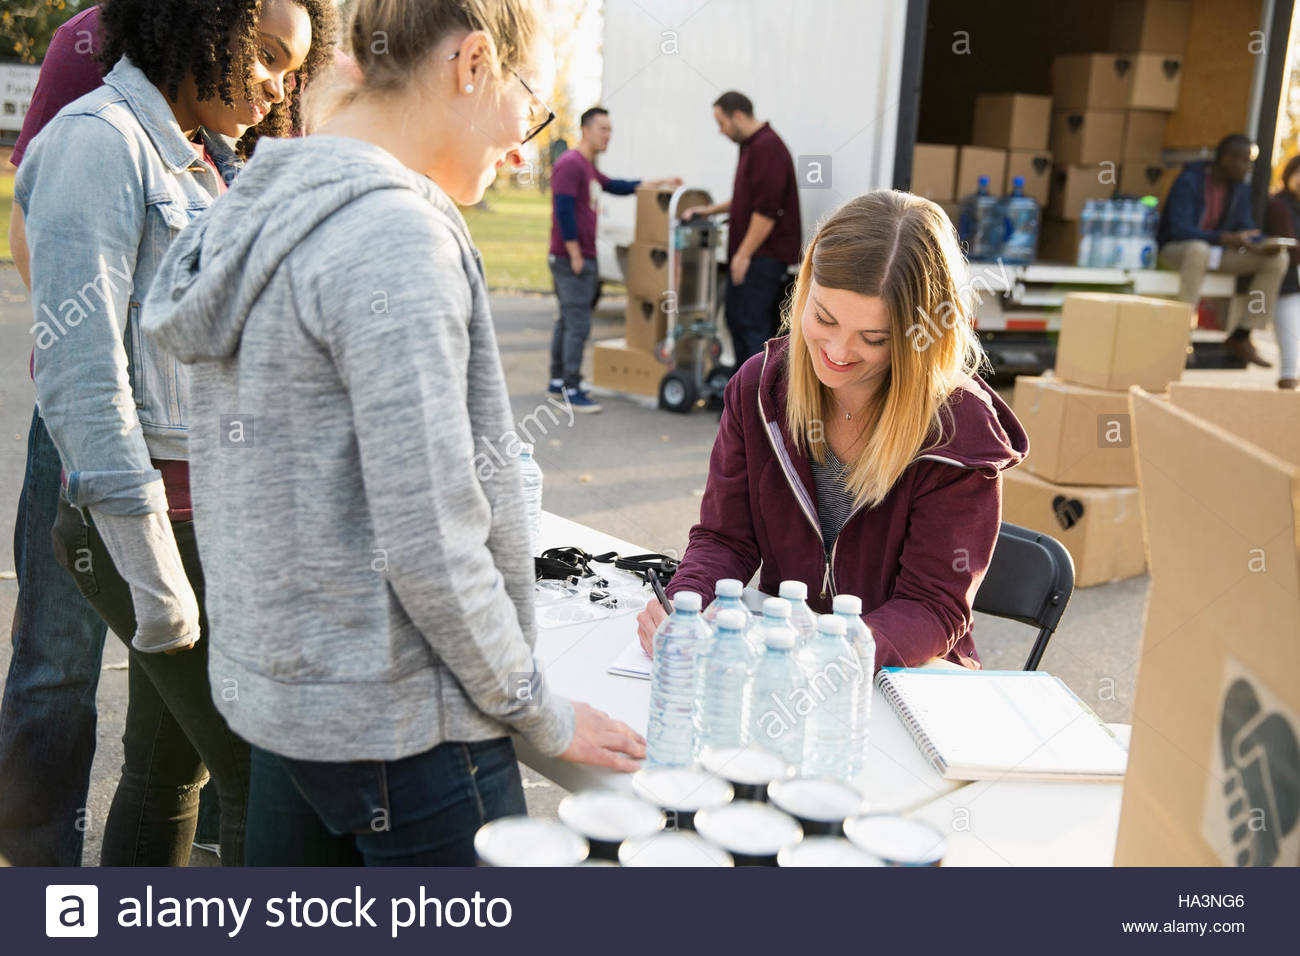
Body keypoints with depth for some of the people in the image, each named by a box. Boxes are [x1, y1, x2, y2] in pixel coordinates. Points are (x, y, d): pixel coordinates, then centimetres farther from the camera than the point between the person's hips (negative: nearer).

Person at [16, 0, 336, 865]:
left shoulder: (204, 159, 16)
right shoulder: (99, 141, -11)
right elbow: (81, 371, -17)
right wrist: (154, 571, -18)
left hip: (220, 508, 8)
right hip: (161, 515, -8)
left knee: (170, 766, 16)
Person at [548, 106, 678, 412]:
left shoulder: (587, 167, 18)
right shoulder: (570, 164, -14)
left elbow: (614, 186, 26)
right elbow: (564, 211, -21)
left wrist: (656, 183, 21)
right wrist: (575, 255, -20)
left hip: (582, 258, 10)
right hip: (571, 259, -10)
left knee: (567, 320, 15)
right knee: (578, 324, -9)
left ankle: (558, 380, 24)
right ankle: (571, 390, -6)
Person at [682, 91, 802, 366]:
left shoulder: (767, 148, -17)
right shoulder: (752, 145, 16)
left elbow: (766, 210, -23)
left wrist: (744, 254, -19)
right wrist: (710, 210, 24)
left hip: (764, 256, -11)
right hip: (749, 254, 11)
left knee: (752, 324, -10)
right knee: (738, 319, 15)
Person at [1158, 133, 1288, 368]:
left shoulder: (1241, 189, 4)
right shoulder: (1188, 182, -18)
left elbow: (1246, 231, 6)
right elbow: (1179, 230, -28)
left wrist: (1261, 248, -18)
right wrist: (1225, 239, -39)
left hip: (1217, 252, 7)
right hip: (1176, 249, -7)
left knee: (1277, 259, -10)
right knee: (1199, 249, -43)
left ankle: (1240, 336, -9)